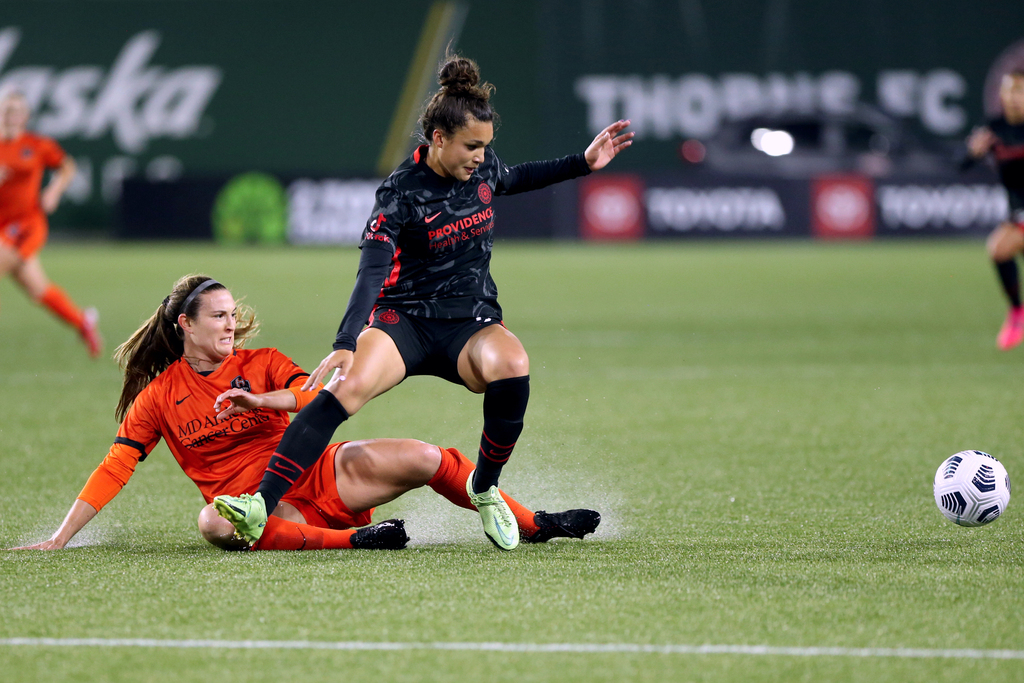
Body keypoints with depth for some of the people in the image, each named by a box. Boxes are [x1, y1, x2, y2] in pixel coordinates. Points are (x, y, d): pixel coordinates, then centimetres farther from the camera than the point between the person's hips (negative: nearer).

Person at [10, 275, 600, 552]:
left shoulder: (261, 365, 9)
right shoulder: (158, 396, 5)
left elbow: (325, 394, -7)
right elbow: (114, 470, 3)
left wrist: (263, 400, -21)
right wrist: (60, 538, -4)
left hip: (319, 475, 3)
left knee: (424, 458, -12)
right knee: (215, 522, -40)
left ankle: (534, 525, 1)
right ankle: (352, 539, -46)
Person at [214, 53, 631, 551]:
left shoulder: (481, 169, 2)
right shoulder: (400, 195, -16)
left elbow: (513, 179, 29)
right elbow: (371, 274, -27)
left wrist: (583, 164, 22)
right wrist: (346, 343, -40)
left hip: (470, 324, 4)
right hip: (404, 320, -4)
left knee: (512, 368, -32)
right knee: (347, 387, -32)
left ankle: (485, 488, -7)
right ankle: (261, 505, -36)